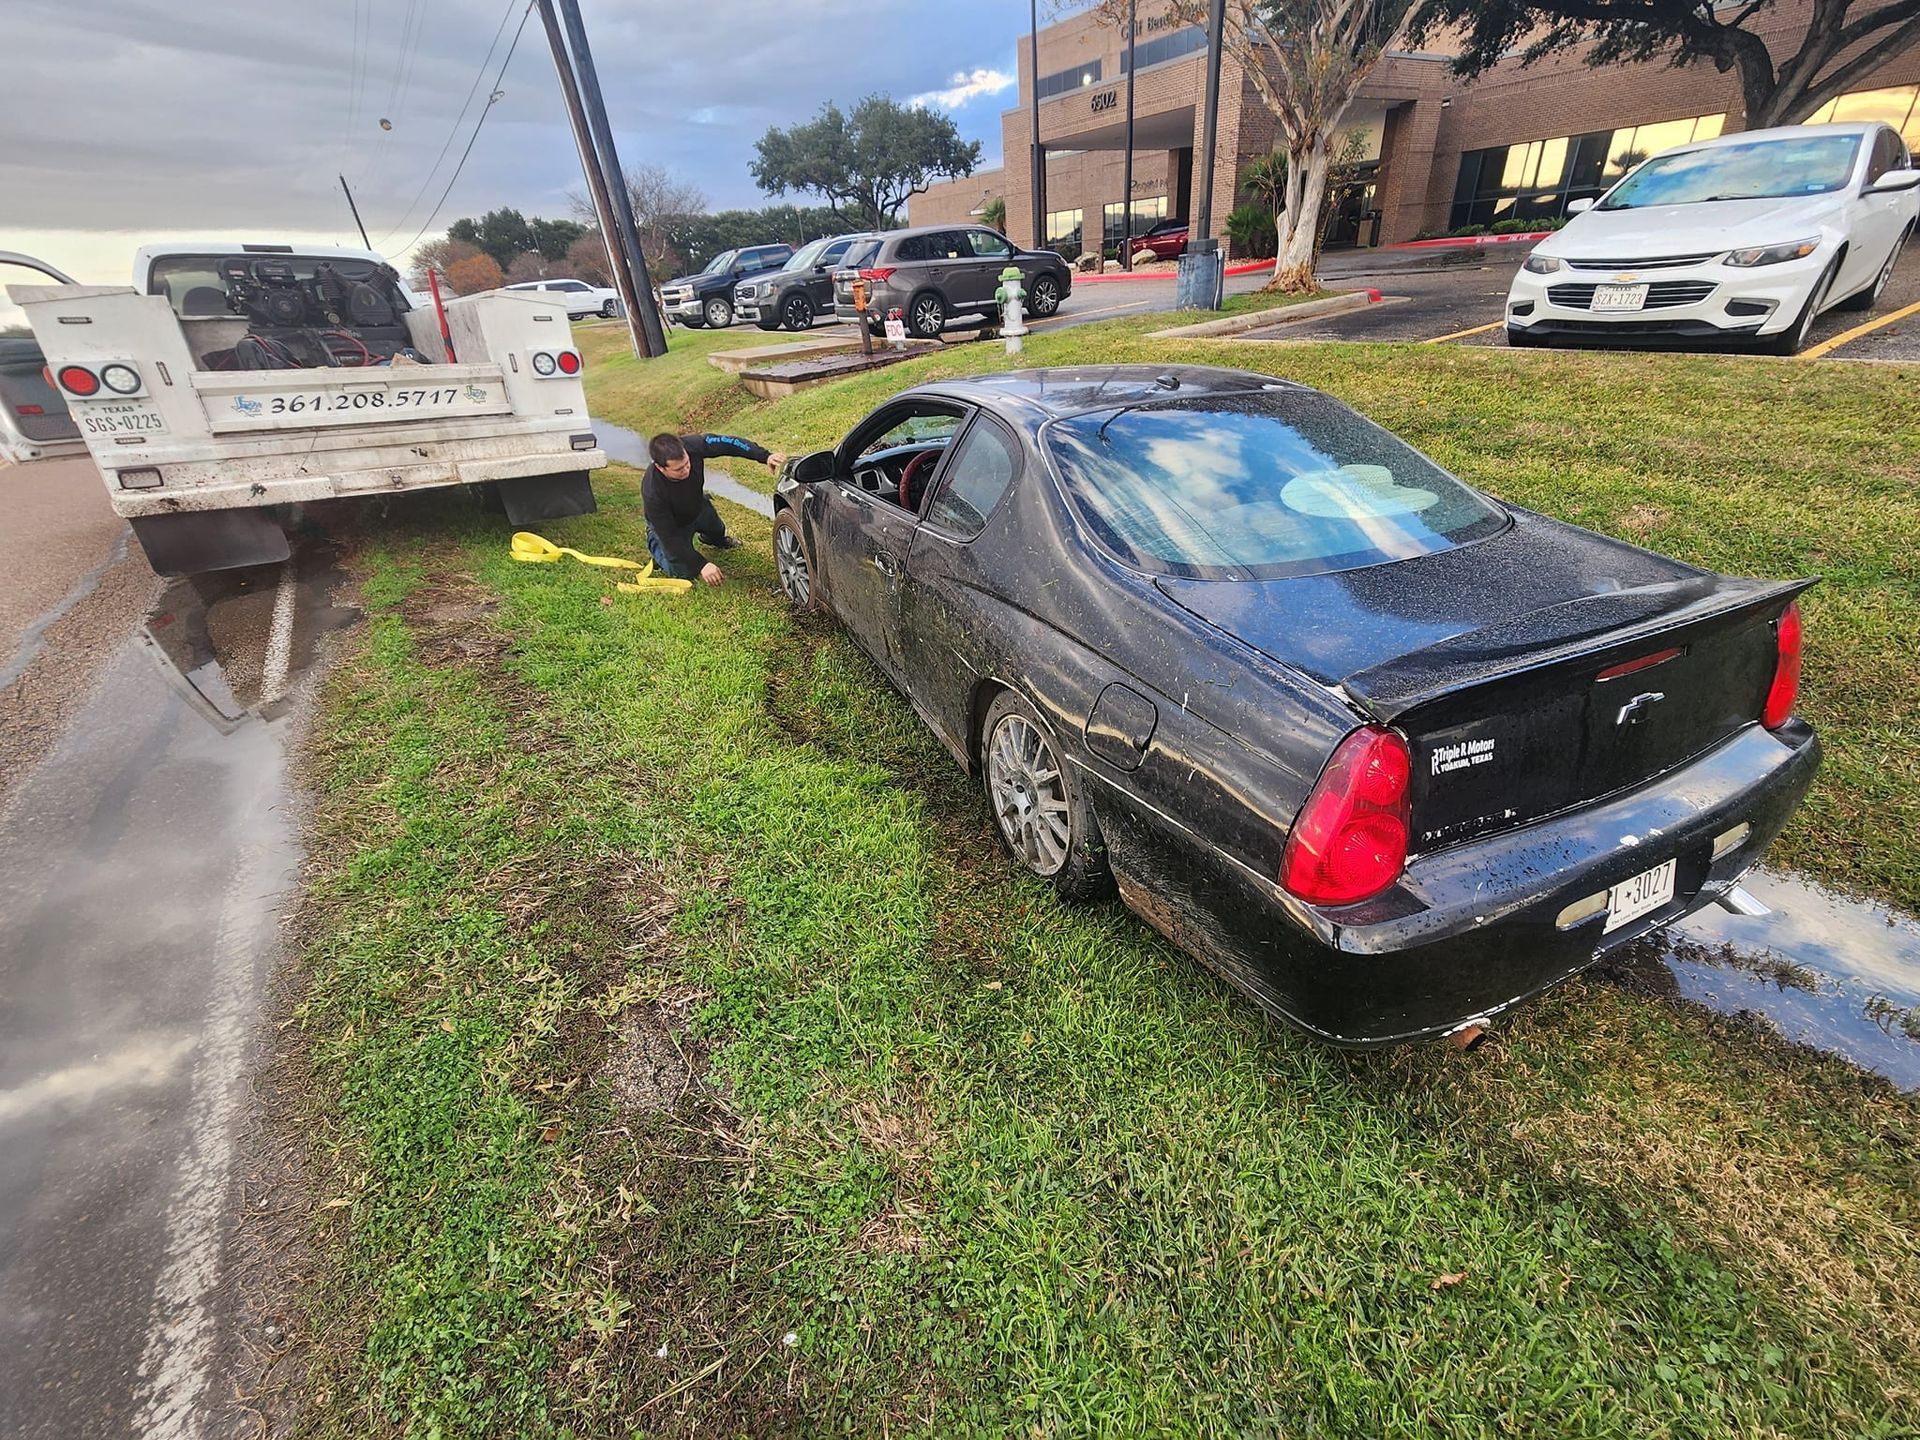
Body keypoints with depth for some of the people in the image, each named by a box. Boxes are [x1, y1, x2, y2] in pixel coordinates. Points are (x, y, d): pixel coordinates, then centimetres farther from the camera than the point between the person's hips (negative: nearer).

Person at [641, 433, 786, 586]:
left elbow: (727, 443, -30)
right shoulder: (652, 492, -43)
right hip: (674, 523, -5)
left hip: (699, 507, 5)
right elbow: (670, 537, -36)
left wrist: (765, 456, -43)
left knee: (717, 532, 28)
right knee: (684, 571, -7)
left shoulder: (691, 446, -37)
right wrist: (701, 565, -41)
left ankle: (707, 539, 65)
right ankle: (654, 541, 19)